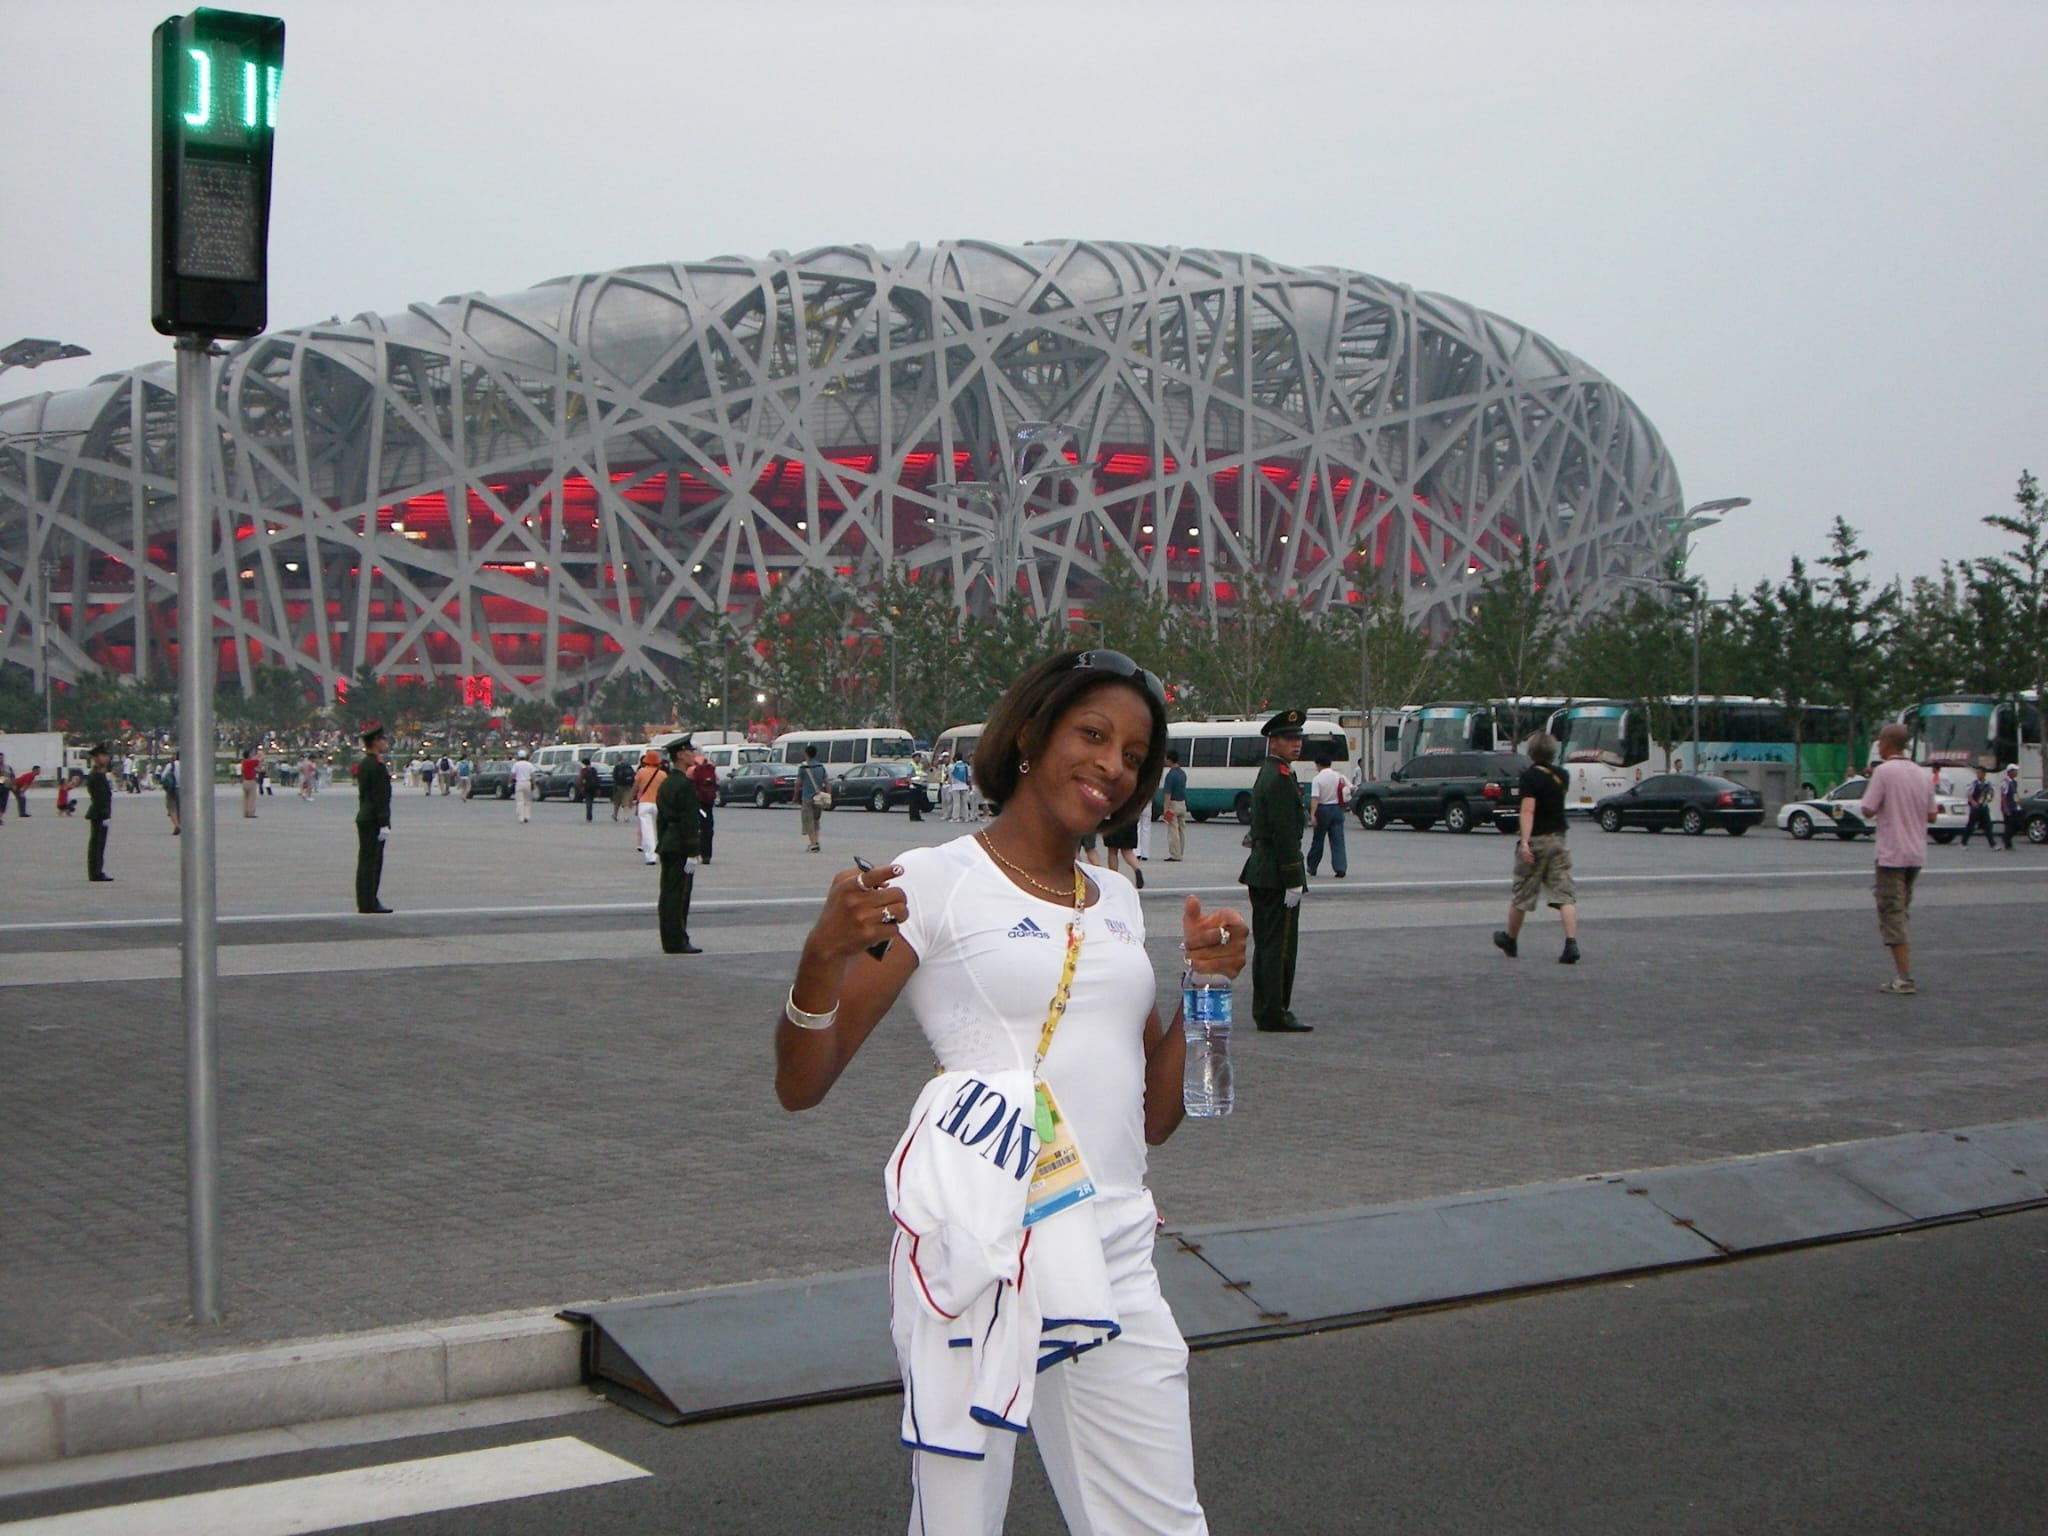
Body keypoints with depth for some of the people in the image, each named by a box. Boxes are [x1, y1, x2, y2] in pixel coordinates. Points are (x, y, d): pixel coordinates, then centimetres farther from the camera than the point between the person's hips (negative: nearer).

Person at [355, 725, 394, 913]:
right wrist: (384, 825, -20)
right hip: (374, 821, -10)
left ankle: (368, 902, 16)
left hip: (364, 818, 10)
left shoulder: (363, 764, 14)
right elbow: (380, 797, -20)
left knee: (367, 862, 12)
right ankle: (369, 903, -5)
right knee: (371, 862, -7)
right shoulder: (377, 766, -16)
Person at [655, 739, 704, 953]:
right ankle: (677, 942, -5)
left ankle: (669, 941, 15)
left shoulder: (665, 783, 15)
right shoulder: (685, 785, -15)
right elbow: (689, 820, -18)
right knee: (679, 894, -7)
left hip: (666, 844, 10)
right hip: (680, 846, -10)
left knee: (667, 893, 11)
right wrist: (691, 853, -18)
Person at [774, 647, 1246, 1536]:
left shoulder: (1119, 902, 17)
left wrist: (1206, 984, 6)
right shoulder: (938, 881, -2)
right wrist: (824, 952, -22)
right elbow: (800, 1087, -5)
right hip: (979, 1252, -5)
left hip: (1114, 1255, 6)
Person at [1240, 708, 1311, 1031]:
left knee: (1266, 944, 14)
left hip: (1260, 870, 11)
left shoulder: (1267, 773, 16)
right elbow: (1285, 834, -21)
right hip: (1276, 874, -11)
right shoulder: (1281, 778, -16)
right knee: (1279, 945, -6)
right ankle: (1274, 1014, -4)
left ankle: (1265, 1011, 20)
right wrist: (1293, 880, -20)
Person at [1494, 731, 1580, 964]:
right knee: (1565, 894, -2)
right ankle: (1571, 943, -17)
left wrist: (1524, 842, -28)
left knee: (1522, 893, 10)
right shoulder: (1561, 776, 7)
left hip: (1535, 840, -4)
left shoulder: (1530, 776, -12)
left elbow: (1528, 810, -22)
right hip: (1557, 839, 4)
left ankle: (1510, 940, 27)